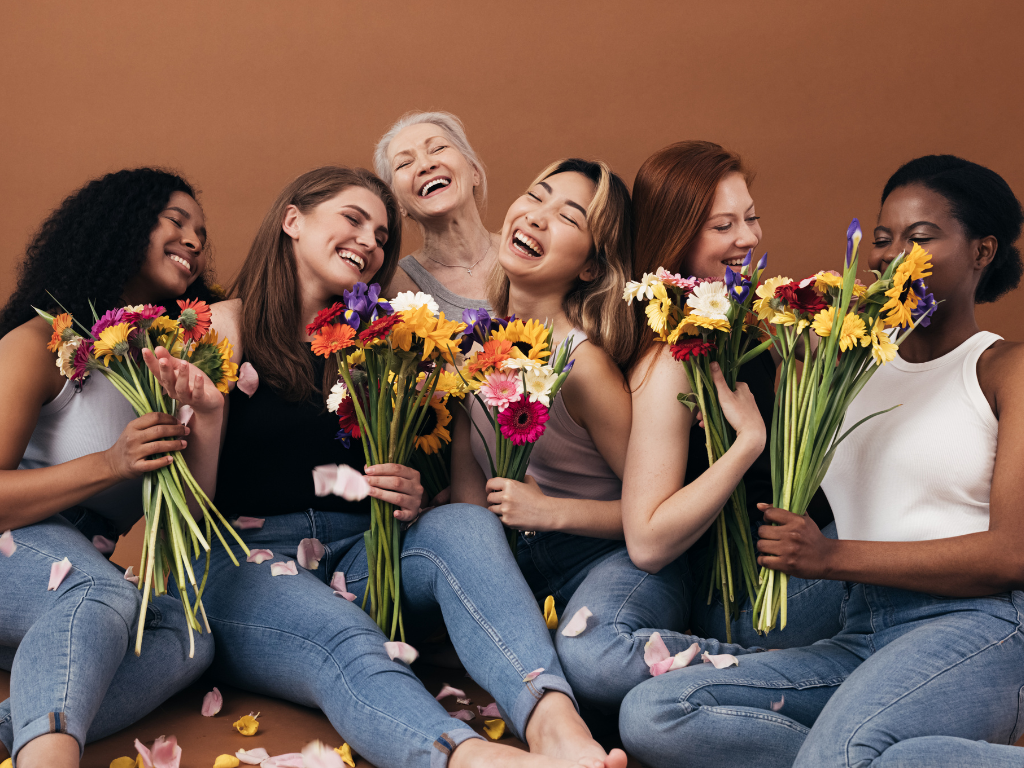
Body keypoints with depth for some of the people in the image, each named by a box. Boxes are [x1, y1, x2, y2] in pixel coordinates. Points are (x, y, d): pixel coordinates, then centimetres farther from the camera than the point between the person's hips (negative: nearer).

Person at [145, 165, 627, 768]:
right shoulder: (226, 328, 3)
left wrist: (411, 499, -5)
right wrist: (207, 415, -21)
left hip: (356, 557, 4)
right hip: (249, 558, -4)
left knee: (465, 524, -26)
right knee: (348, 645, -35)